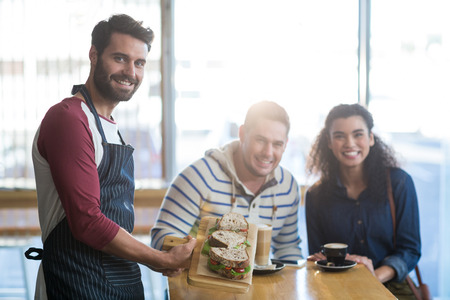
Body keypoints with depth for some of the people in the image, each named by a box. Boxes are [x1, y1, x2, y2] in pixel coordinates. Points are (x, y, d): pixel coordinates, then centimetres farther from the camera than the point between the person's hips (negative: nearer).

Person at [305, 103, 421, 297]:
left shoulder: (399, 182, 3)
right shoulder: (316, 196, 6)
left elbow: (410, 250, 1)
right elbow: (316, 256, 10)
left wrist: (376, 276, -17)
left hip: (390, 287, -1)